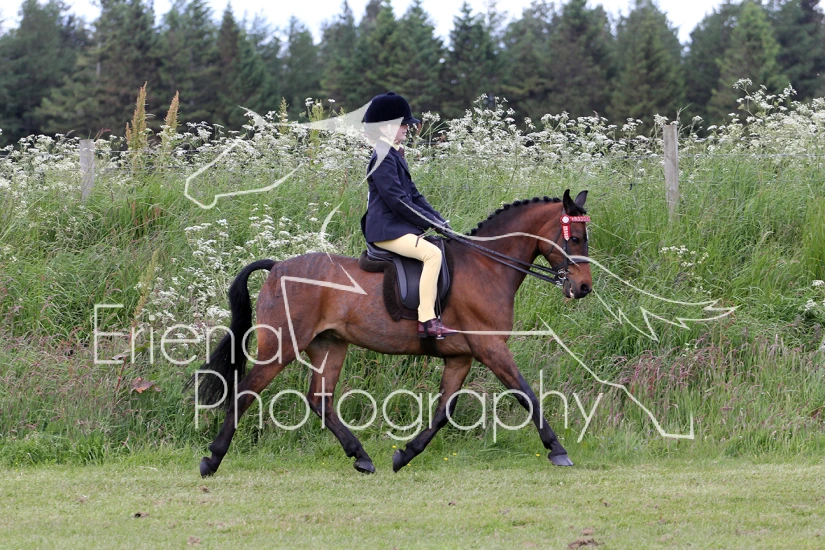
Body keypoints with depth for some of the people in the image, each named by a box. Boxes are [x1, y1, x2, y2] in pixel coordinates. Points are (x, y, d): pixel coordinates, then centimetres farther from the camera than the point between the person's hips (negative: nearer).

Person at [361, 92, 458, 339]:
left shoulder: (396, 156, 18)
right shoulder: (383, 158, -15)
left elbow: (413, 195, 19)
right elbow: (397, 200, -20)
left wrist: (438, 219, 6)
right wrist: (431, 222, -16)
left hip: (399, 226, 11)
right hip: (387, 230, -11)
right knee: (432, 253, -27)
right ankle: (427, 321, -31)